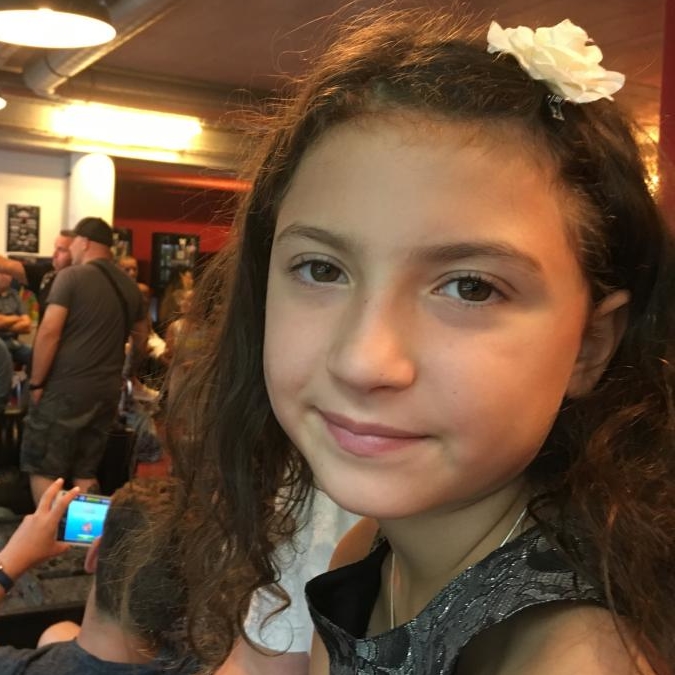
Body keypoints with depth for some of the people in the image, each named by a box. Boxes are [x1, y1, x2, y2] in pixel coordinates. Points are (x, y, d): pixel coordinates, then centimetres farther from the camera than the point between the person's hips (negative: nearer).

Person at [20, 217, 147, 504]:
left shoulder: (72, 276, -8)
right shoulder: (129, 285, 10)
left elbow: (49, 332, -14)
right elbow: (141, 336, 21)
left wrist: (36, 382, -6)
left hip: (65, 389, -6)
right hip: (107, 391, 6)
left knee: (42, 470, 3)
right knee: (85, 472, 14)